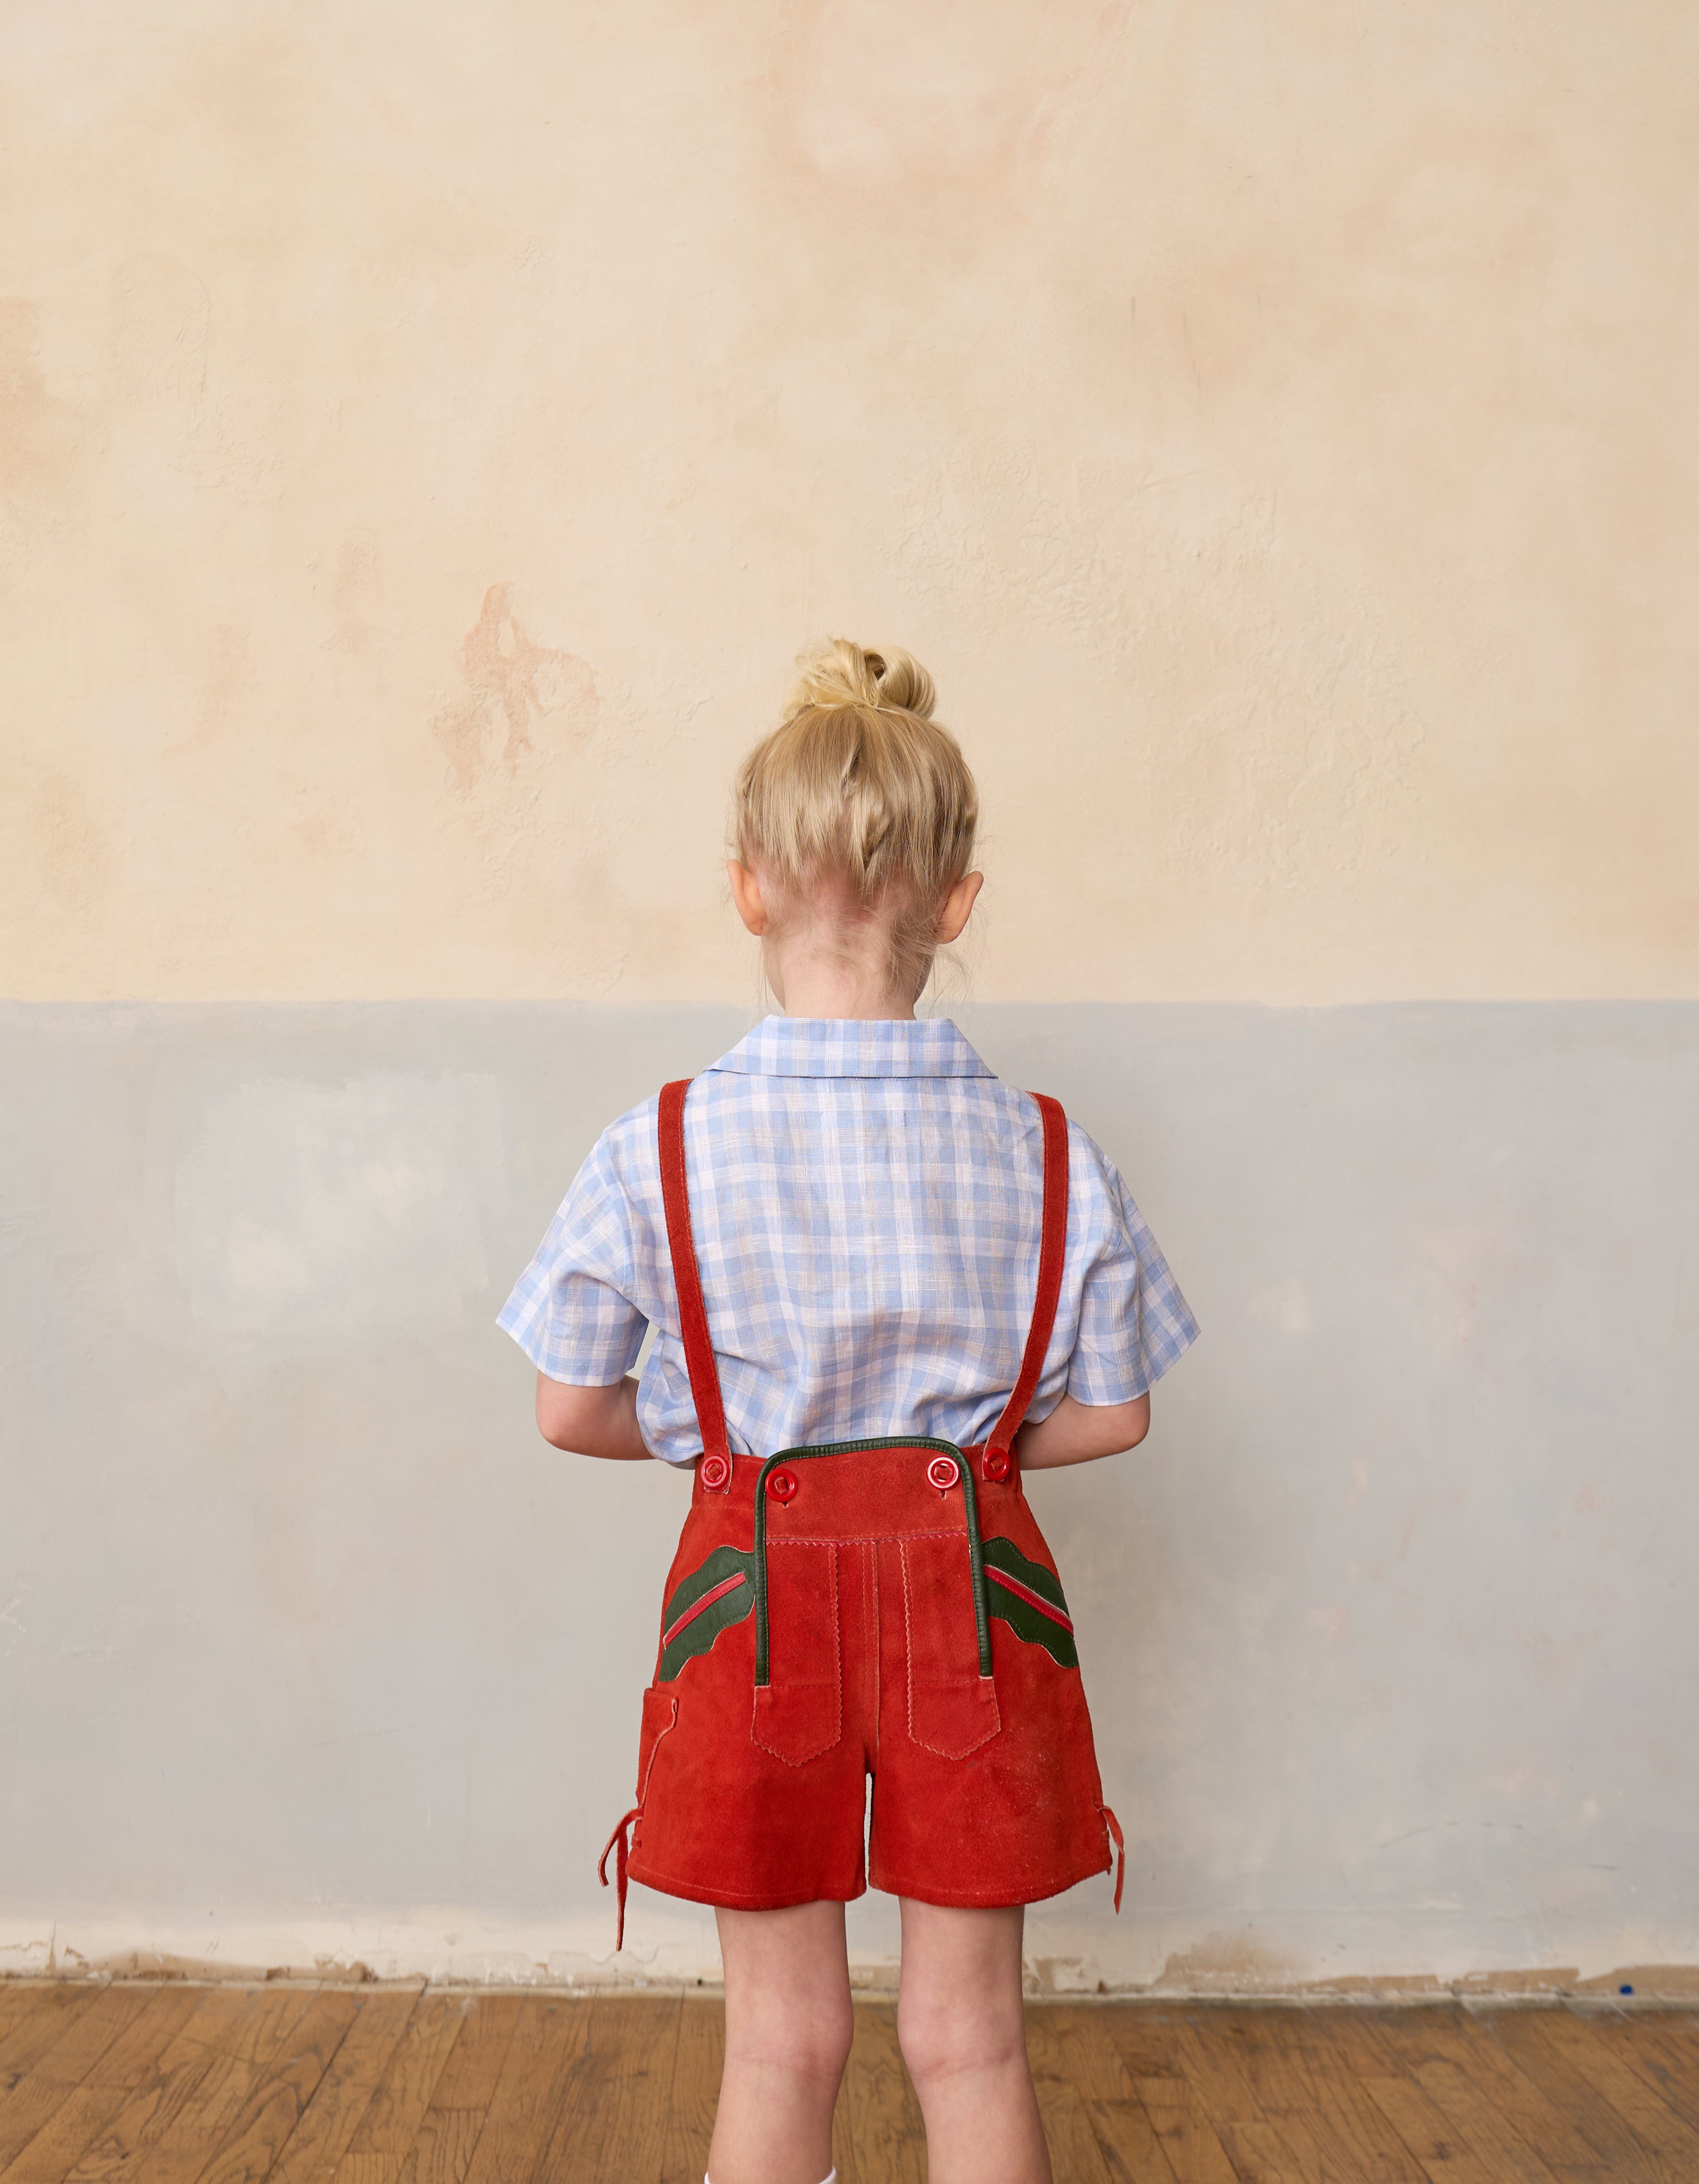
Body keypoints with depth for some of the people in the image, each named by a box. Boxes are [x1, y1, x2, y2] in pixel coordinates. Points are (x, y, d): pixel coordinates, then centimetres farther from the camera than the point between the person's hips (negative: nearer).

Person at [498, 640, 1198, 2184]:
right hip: (972, 1593, 1)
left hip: (756, 1592, -1)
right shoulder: (1047, 1152, -8)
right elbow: (1110, 1416, -1)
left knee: (782, 2041, 17)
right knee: (969, 2036, 17)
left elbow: (573, 1411, -4)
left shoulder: (660, 1147, -11)